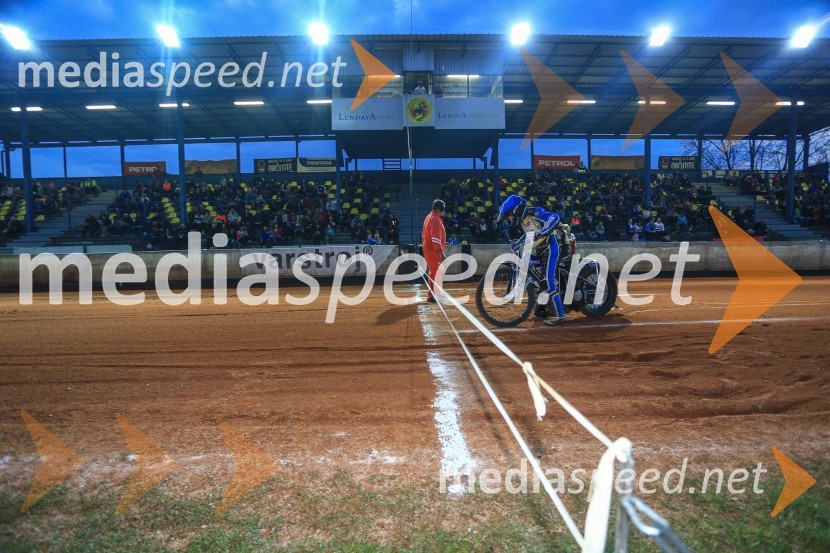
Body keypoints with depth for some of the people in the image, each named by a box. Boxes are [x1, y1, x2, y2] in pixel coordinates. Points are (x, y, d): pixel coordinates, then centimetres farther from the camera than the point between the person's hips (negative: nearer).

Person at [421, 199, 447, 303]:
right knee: (436, 272, -6)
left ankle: (431, 294, 26)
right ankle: (431, 295, -3)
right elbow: (436, 238, -25)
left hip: (428, 249, 10)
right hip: (434, 250, -10)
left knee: (433, 272, 18)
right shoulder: (435, 220, -17)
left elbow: (424, 235, 19)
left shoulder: (429, 217, 14)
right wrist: (441, 253, -28)